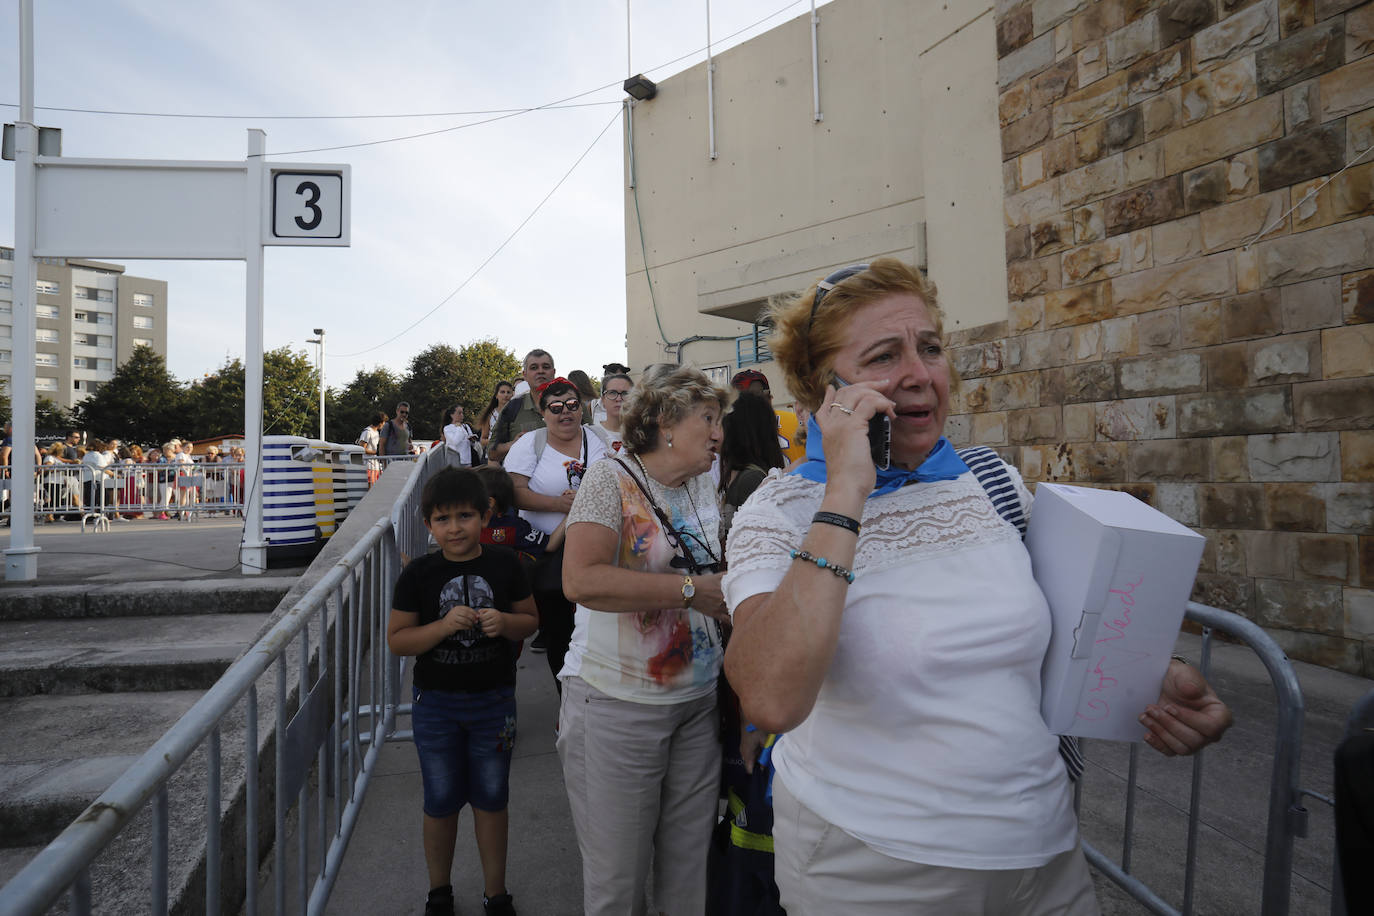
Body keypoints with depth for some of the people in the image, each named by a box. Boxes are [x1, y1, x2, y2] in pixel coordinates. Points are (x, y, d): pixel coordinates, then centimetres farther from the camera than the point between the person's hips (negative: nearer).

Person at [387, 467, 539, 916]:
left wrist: (504, 622, -18)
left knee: (491, 799, 13)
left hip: (494, 701, 0)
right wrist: (445, 625, -23)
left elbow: (529, 620, 4)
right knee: (441, 802, 14)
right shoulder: (419, 573, -8)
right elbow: (397, 639, -7)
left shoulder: (504, 565, -6)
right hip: (435, 702, 0)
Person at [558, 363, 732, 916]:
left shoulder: (704, 489, 9)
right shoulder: (611, 479, -12)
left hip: (698, 700, 6)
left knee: (688, 864, 16)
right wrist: (689, 590, -23)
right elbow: (581, 580, -26)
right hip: (617, 704, -6)